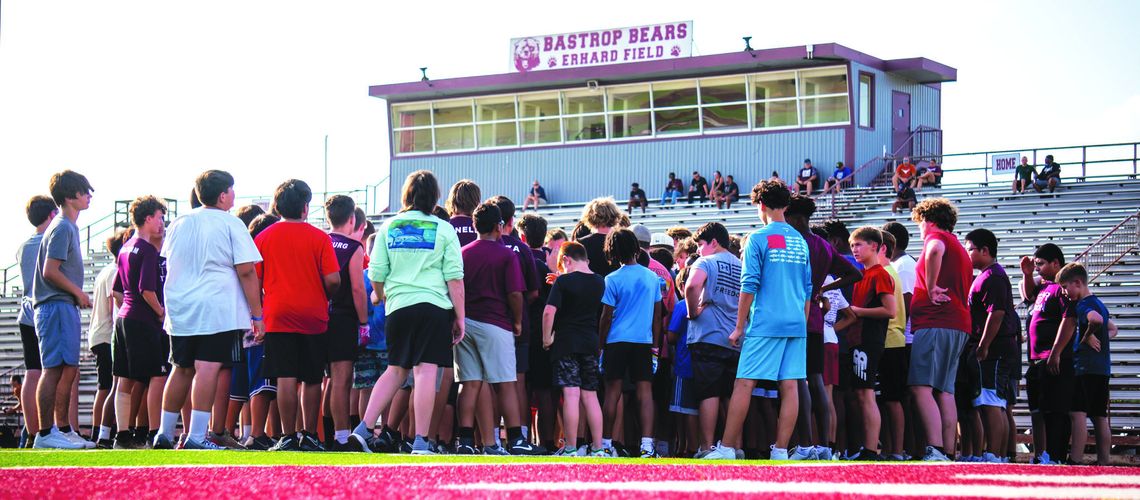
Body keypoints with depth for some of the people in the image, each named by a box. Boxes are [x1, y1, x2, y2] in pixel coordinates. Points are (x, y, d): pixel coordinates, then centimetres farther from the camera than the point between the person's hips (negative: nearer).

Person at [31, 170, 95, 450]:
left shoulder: (69, 227, 20)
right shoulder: (62, 228, -10)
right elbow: (50, 272, -17)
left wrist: (78, 296, 13)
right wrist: (79, 292, -11)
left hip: (66, 308, 10)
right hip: (57, 307, -10)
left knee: (69, 370, 12)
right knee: (54, 369, -11)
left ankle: (63, 429, 17)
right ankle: (45, 434, -12)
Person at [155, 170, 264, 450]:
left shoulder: (178, 224, 16)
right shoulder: (230, 225, -3)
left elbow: (169, 267, 25)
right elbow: (246, 271, -8)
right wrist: (257, 314, -5)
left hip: (179, 311, 6)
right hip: (218, 311, -6)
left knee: (182, 369, 14)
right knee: (207, 369, -10)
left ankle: (164, 434, 18)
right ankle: (196, 437, -16)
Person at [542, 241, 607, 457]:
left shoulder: (564, 281, -8)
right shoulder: (599, 282, 7)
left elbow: (549, 311, -17)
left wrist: (547, 338, -6)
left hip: (566, 342, -5)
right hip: (591, 342, 5)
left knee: (571, 395, -8)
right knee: (590, 396, 8)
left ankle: (570, 449, -9)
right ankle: (598, 449, 7)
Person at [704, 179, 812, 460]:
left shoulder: (758, 238, -3)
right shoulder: (800, 241, 15)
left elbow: (749, 286, -6)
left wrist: (739, 327, -1)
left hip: (765, 324, -6)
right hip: (796, 324, 6)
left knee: (744, 384, -3)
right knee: (790, 386, 2)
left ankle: (727, 448, -4)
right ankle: (781, 451, 1)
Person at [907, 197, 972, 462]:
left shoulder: (936, 236, 0)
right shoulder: (960, 250, 29)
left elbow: (935, 250, -26)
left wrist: (931, 287, -18)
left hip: (934, 323, -9)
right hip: (959, 324, 9)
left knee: (921, 387, -15)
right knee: (945, 391, 8)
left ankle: (935, 451, -27)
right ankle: (948, 454, 3)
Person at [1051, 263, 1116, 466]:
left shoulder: (1083, 304, -10)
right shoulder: (1098, 303, 19)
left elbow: (1096, 319, -32)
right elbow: (1113, 329, 32)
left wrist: (1087, 336, -16)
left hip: (1086, 367, -9)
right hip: (1103, 367, 9)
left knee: (1078, 413, -11)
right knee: (1099, 418, 9)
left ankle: (1076, 459, -17)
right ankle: (1103, 462, 10)